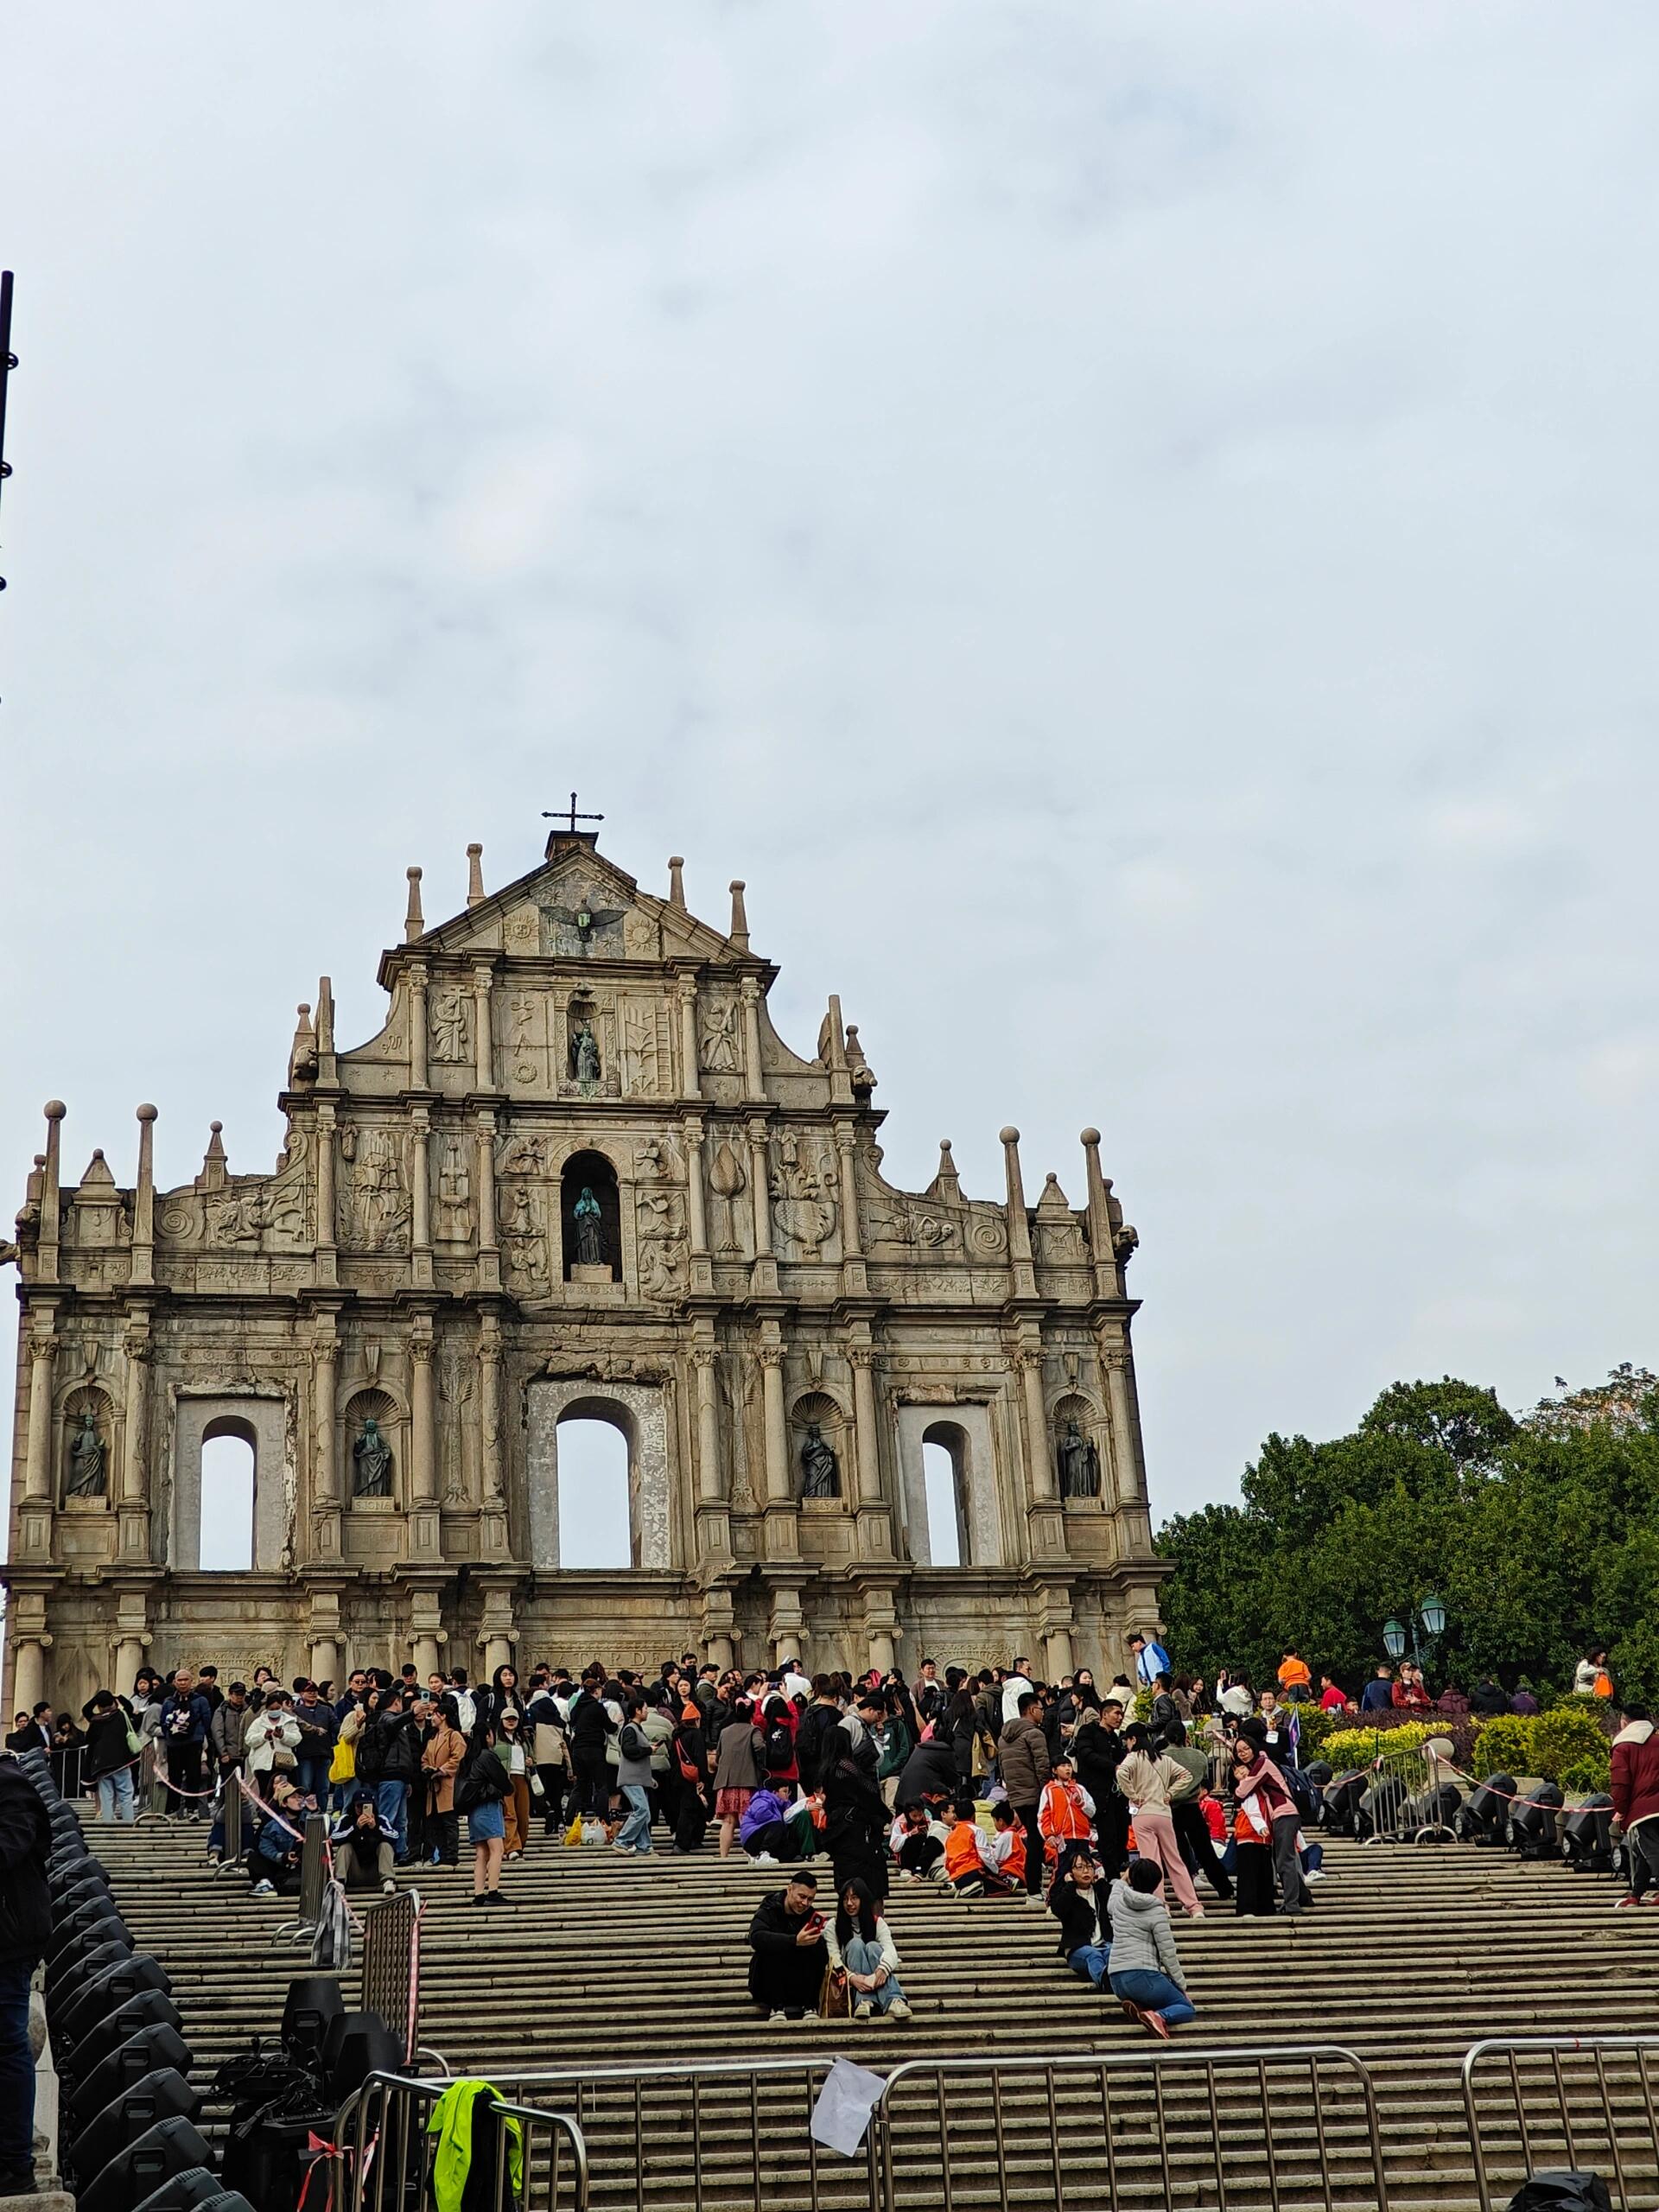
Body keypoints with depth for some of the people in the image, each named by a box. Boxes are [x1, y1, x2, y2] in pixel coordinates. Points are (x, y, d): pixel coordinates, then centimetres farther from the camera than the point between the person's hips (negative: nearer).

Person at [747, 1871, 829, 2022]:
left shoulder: (811, 1915, 1)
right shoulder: (768, 1911, -11)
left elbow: (825, 1958, -10)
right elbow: (756, 1938, -35)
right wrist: (795, 1941, -47)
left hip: (799, 1986, 3)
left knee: (818, 1950, -19)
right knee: (772, 1949, -29)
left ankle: (810, 2006, -12)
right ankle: (776, 2007, -22)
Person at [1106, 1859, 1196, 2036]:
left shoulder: (1119, 1902, 12)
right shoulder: (1157, 1911, -4)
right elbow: (1168, 1954, -5)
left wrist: (1122, 1881, 56)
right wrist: (1182, 1986, 6)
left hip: (1116, 1980, 6)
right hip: (1142, 1975, -6)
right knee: (1188, 2009, 7)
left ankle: (1137, 2006, -6)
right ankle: (1159, 2016, -24)